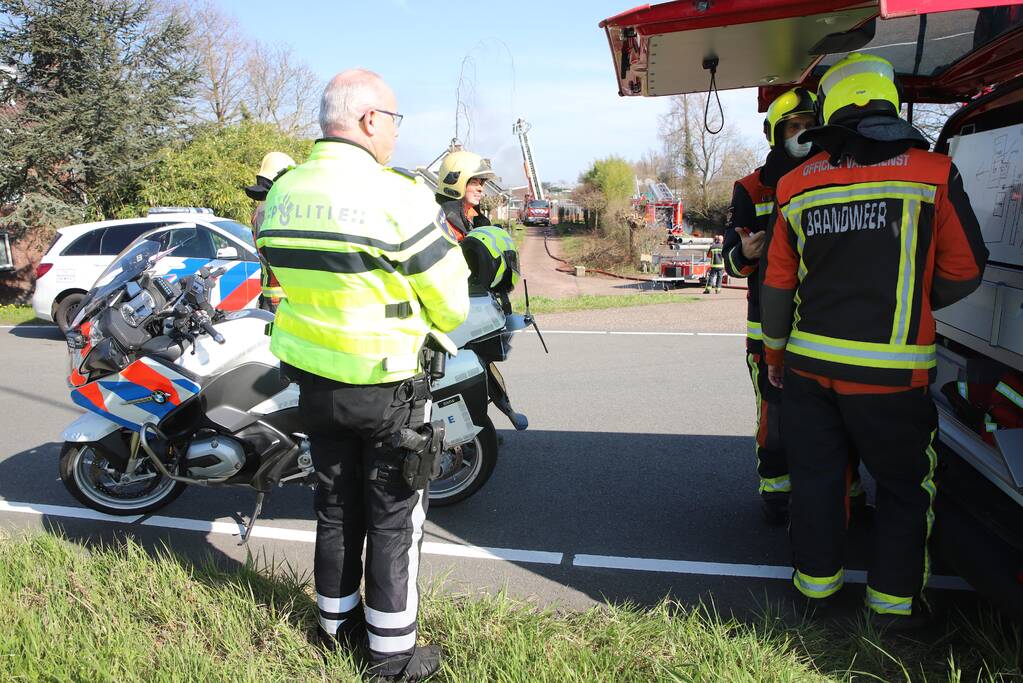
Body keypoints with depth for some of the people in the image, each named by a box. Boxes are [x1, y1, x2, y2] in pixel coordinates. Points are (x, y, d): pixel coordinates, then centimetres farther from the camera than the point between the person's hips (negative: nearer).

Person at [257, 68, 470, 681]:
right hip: (387, 388, -6)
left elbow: (295, 281, 11)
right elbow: (451, 303, -14)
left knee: (335, 504, 21)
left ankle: (338, 620, 38)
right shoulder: (399, 198, -20)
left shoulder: (282, 193, 2)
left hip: (312, 378, 7)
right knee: (394, 518, 8)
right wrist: (436, 332, 6)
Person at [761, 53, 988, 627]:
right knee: (906, 483, 14)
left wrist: (775, 349, 19)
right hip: (889, 370, -3)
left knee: (817, 473, 16)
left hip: (809, 362, 3)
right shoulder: (933, 173, -5)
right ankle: (895, 599, 23)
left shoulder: (798, 185, 2)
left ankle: (816, 577, 30)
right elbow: (964, 273, 1)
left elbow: (778, 283, 6)